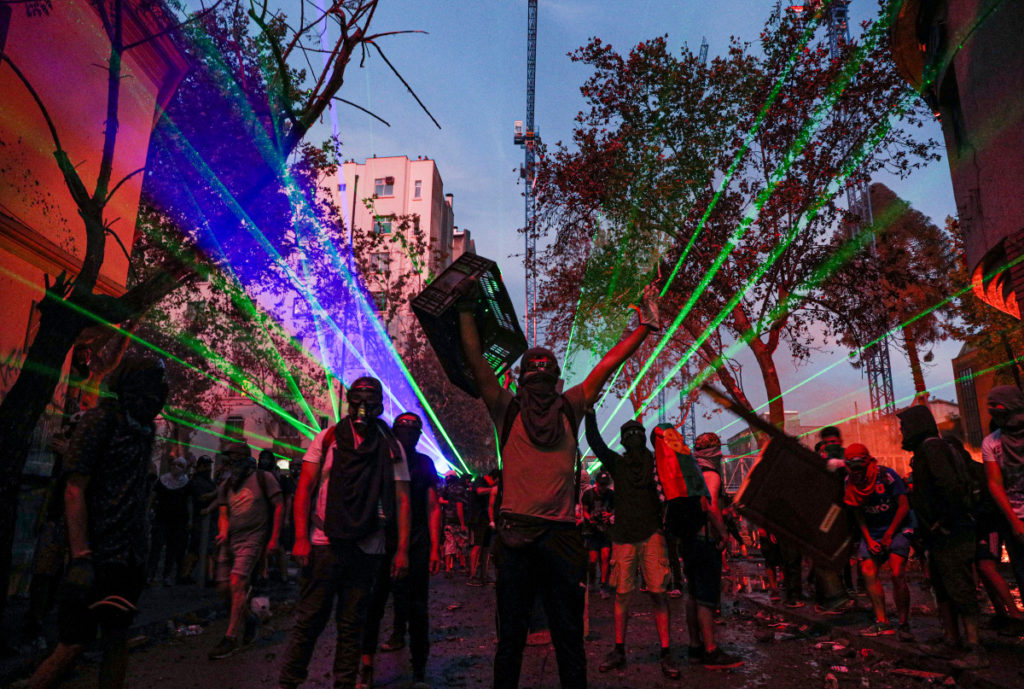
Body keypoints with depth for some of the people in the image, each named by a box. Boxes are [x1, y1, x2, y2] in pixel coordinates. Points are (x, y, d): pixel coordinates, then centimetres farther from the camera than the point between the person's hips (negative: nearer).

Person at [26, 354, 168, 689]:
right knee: (74, 643, -3)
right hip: (98, 554, -7)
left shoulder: (145, 428, 11)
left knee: (118, 637, 12)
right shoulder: (101, 419, -10)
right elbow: (74, 490, -14)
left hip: (130, 556, 7)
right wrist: (81, 557, -20)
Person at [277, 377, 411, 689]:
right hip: (325, 545, -1)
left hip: (368, 549, 1)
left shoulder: (392, 448, 7)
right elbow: (304, 488, 2)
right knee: (309, 620, 3)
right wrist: (301, 537, -7)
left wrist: (402, 549, 0)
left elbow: (401, 500, 6)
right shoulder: (327, 438, 4)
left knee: (352, 625, 9)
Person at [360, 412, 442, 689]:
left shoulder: (425, 463, 10)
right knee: (373, 604, 0)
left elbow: (433, 507, 8)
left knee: (417, 609, 3)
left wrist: (435, 548, 1)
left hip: (416, 545, 1)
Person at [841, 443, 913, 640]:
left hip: (896, 528, -5)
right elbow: (858, 515, 8)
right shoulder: (850, 483, -1)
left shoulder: (886, 475, -15)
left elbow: (904, 506, -11)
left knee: (897, 574, -16)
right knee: (868, 571, -8)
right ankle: (882, 623, -2)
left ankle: (904, 625, -4)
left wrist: (888, 535, -11)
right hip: (871, 532, 5)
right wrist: (868, 540, -3)